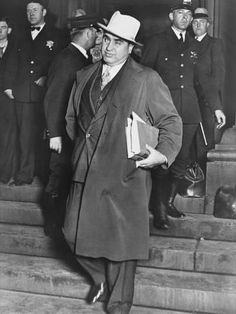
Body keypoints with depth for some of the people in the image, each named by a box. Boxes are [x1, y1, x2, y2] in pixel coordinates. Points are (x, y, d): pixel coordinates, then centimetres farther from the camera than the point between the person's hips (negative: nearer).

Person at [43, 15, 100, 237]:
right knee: (60, 179, 3)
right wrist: (54, 134, -19)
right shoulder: (66, 59, -16)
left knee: (71, 178, 15)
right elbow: (53, 98, -18)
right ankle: (53, 227, 18)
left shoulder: (81, 59, 10)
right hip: (65, 132, -8)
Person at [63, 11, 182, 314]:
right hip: (85, 173, 5)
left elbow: (171, 121, -2)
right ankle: (100, 277, 38)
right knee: (76, 234, 7)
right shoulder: (84, 76, 12)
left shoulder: (146, 79, -4)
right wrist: (83, 144, 12)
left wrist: (162, 153, -16)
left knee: (121, 240, 4)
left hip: (125, 177, -4)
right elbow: (72, 117, 24)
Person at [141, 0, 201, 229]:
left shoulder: (194, 45, 16)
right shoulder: (157, 42, 3)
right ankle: (159, 210, 7)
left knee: (182, 160, 9)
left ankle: (169, 201, 25)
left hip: (189, 111, 5)